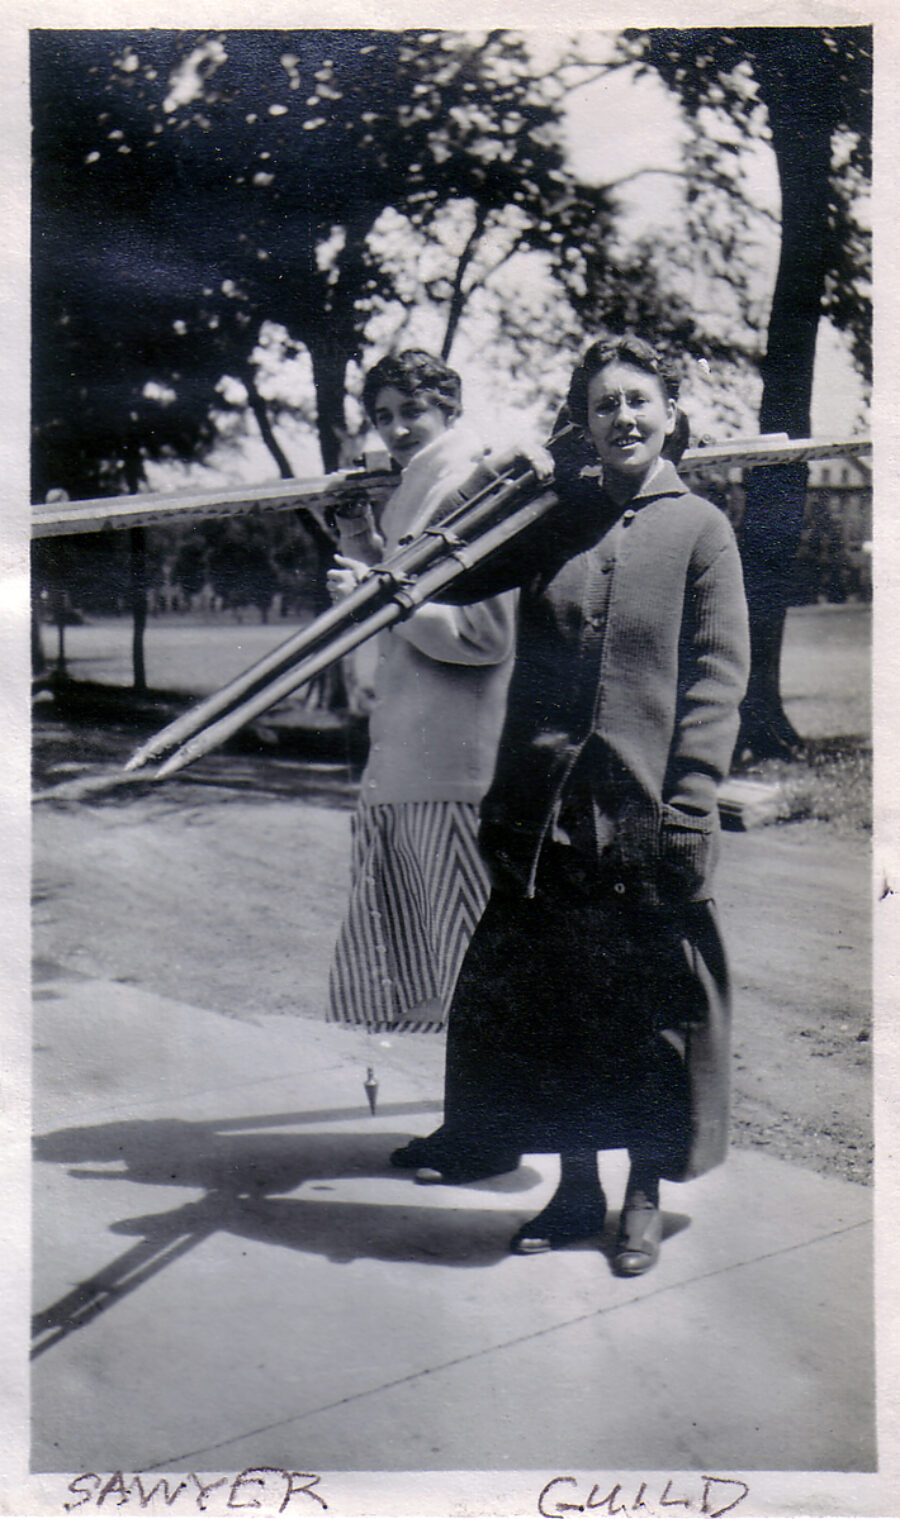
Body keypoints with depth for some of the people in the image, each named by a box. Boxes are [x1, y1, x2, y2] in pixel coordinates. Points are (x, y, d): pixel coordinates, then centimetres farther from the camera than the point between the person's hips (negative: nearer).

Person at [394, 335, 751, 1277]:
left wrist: (689, 806, -11)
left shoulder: (699, 529, 2)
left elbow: (719, 674, -3)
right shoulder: (551, 524, 11)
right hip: (546, 809, 3)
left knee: (649, 1011, 6)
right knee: (548, 1000, 9)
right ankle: (576, 1188, 26)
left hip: (647, 811, -3)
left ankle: (644, 1198, 23)